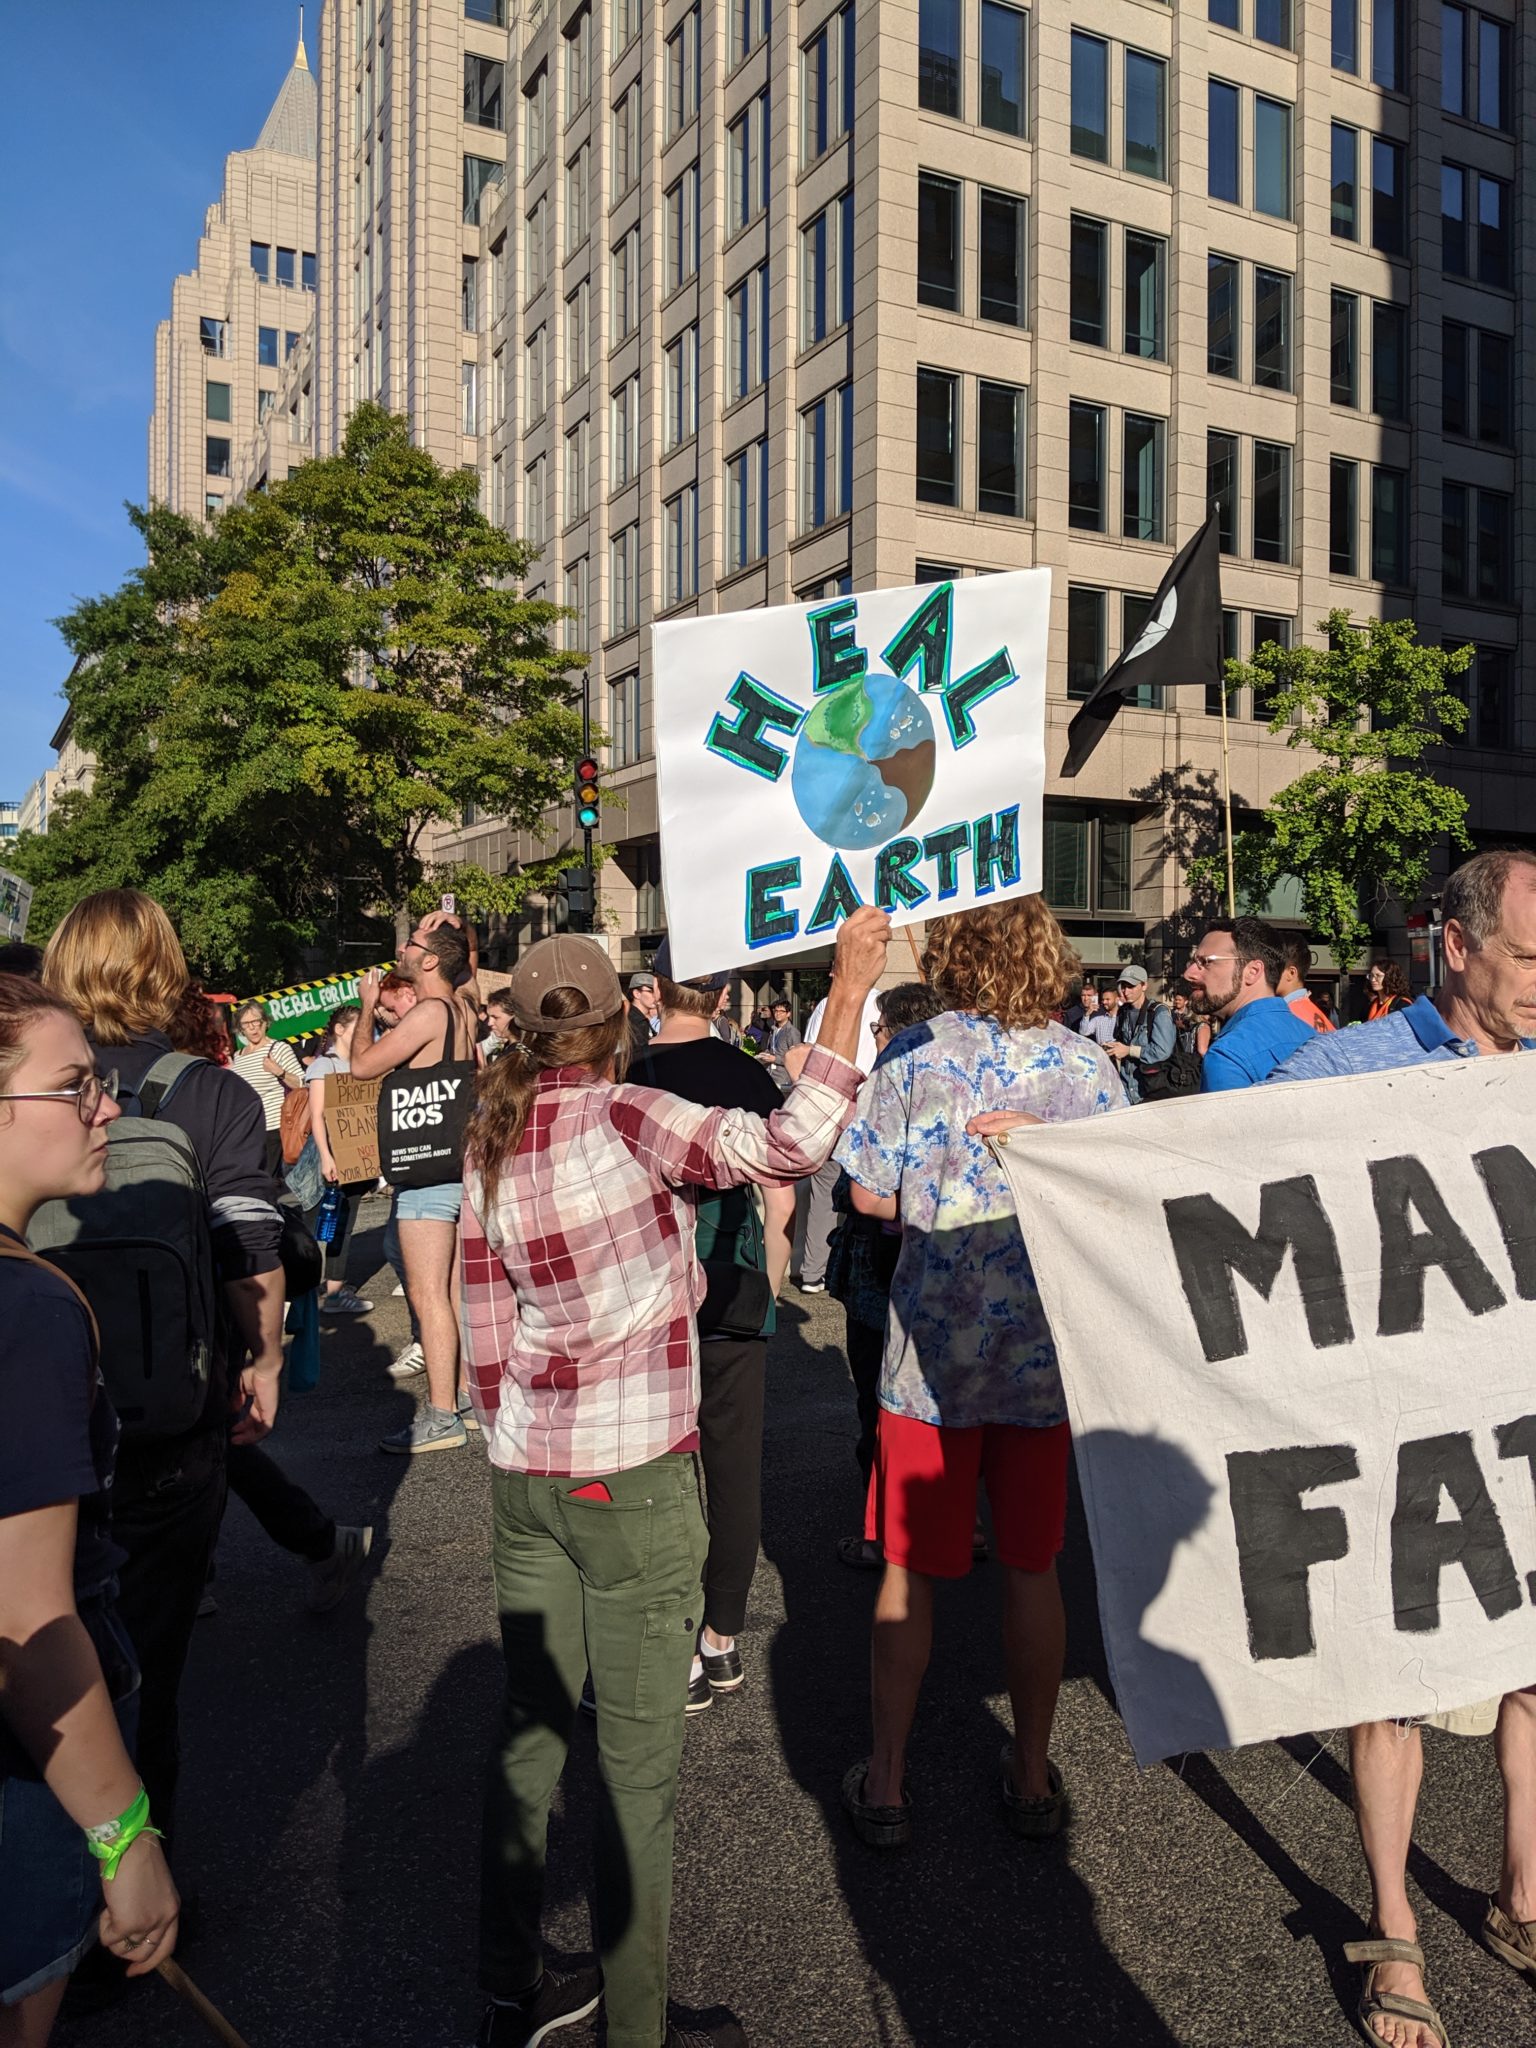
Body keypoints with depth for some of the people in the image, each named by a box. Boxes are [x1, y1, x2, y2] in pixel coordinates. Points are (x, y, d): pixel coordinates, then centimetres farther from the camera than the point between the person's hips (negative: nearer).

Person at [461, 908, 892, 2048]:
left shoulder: (490, 1151, 3)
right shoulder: (626, 1118, -15)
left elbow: (487, 1352, 7)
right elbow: (790, 1145, -27)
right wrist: (851, 989, -21)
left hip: (526, 1475, 7)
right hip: (632, 1481, -6)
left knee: (532, 1731, 18)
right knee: (639, 1764, 7)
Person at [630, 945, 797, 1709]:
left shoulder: (628, 1080, -10)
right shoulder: (750, 1077, -2)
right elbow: (780, 1196, 2)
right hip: (739, 1301, 3)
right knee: (734, 1468, 11)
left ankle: (681, 1655, 12)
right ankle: (723, 1641, 23)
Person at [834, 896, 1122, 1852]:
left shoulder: (914, 1057, -9)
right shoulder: (1089, 1064, -3)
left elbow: (871, 1197, -7)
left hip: (933, 1351, -2)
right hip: (1048, 1348, 2)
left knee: (910, 1569, 10)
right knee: (1033, 1567, 16)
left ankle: (886, 1782, 22)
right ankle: (1033, 1776, 30)